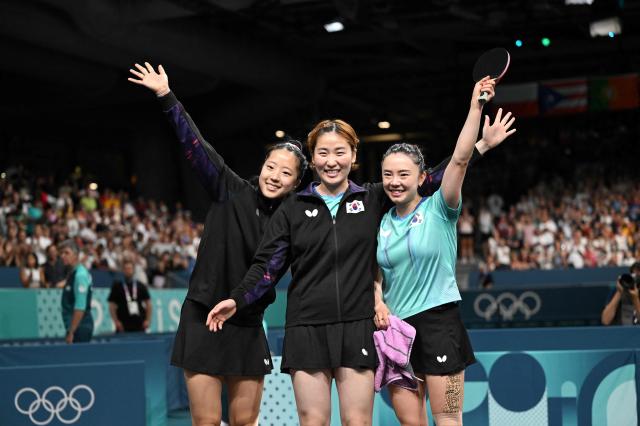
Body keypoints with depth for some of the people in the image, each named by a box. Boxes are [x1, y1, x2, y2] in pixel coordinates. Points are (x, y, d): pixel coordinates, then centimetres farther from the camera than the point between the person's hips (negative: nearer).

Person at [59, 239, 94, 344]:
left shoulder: (80, 275, -14)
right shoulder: (72, 273, 15)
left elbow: (80, 307, -20)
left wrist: (71, 332, -20)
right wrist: (70, 330, 17)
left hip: (80, 327, -9)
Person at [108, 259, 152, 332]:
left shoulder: (141, 286, 10)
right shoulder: (117, 286, 4)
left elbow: (148, 304, 12)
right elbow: (112, 306, 3)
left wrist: (148, 320, 1)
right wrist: (116, 321, -7)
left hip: (139, 326, 2)